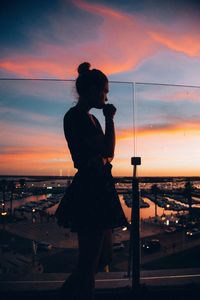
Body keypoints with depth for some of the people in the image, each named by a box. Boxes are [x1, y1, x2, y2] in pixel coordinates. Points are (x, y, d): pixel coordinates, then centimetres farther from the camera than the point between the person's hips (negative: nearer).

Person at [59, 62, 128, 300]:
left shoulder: (89, 118, 17)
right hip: (88, 191, -10)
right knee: (90, 262, 1)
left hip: (99, 190, 10)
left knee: (103, 257, 20)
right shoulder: (75, 116, -12)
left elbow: (107, 154, 22)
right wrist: (110, 119, -7)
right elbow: (108, 150, -19)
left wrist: (108, 120, 16)